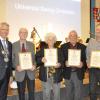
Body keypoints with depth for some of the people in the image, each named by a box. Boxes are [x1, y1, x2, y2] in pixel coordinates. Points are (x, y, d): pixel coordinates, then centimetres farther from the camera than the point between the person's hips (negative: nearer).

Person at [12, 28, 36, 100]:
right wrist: (16, 67, -16)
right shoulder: (14, 45, 1)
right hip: (20, 72, -1)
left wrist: (34, 65, -11)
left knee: (32, 92, 7)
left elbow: (34, 57, 7)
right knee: (21, 93, 11)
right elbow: (12, 59, 1)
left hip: (30, 71, 2)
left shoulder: (31, 44, 7)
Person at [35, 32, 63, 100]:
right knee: (46, 94, 7)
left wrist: (59, 64, -19)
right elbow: (36, 59, -2)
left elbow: (62, 61, 2)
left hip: (56, 76, 1)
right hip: (46, 75, -1)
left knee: (57, 94, 9)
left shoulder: (59, 50, 8)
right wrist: (41, 60, -22)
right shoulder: (42, 50, 5)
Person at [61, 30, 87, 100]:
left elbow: (86, 59, 1)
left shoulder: (83, 47, 1)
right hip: (68, 73, 1)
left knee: (78, 94, 6)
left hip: (78, 74, -1)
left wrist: (82, 64, -20)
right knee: (69, 93, 16)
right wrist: (65, 63, -19)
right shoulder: (63, 47, 3)